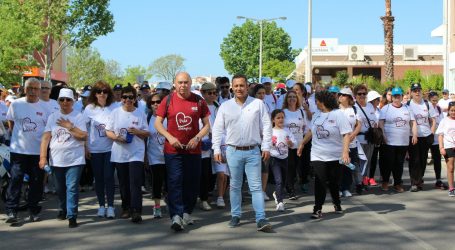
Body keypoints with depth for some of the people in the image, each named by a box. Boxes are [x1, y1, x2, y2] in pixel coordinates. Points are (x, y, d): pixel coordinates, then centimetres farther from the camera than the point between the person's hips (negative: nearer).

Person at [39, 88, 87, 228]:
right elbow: (46, 137, 3)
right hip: (56, 160, 4)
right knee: (60, 188, 17)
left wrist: (69, 126, -15)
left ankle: (72, 216, -6)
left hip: (75, 160, -4)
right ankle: (63, 209, 36)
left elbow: (83, 136, -10)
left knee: (72, 188, -9)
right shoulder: (52, 117, 6)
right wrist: (43, 156, -4)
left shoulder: (79, 117, -2)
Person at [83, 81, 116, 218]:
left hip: (110, 148, -1)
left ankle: (110, 206, 4)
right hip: (95, 149, 1)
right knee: (98, 178, 7)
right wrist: (85, 147, 2)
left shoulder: (114, 107, -1)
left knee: (109, 177, -5)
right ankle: (101, 205, 18)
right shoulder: (89, 108, 1)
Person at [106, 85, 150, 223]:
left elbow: (147, 134, 5)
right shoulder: (115, 113, 4)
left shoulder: (140, 114, 2)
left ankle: (136, 211, -13)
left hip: (136, 153, -2)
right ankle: (126, 208, 26)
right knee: (123, 183, 11)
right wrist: (116, 137, -14)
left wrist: (137, 132, -14)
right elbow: (108, 131, 5)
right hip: (119, 153, 2)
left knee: (135, 183, -11)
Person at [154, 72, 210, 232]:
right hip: (173, 149, -2)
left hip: (193, 150, 2)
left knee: (192, 182, 9)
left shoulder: (199, 101, 3)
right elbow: (158, 123, 3)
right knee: (175, 182, -8)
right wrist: (169, 137, -12)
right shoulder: (167, 100, 1)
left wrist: (197, 138, -10)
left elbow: (207, 125, 7)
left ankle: (187, 213, 26)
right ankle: (176, 217, -10)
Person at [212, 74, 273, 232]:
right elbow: (217, 129, 6)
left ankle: (261, 219, -6)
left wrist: (266, 147, -3)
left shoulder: (258, 104, 2)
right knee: (235, 186, 11)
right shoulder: (225, 106, 4)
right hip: (233, 151, 1)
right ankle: (235, 216, 22)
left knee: (256, 186, -4)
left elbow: (266, 126, 2)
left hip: (253, 151, -1)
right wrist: (216, 150, -1)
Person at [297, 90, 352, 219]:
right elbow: (311, 131, 22)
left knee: (334, 182, 11)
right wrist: (302, 144, 20)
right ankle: (318, 209, -3)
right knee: (320, 182, -7)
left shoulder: (338, 114, -11)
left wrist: (345, 151, -26)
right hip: (318, 156, 3)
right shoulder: (317, 115, 9)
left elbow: (346, 134, -17)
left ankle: (337, 203, 34)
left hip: (335, 156, -3)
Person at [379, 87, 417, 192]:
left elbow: (413, 122, 12)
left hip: (403, 142, 3)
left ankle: (397, 183, 18)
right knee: (388, 163, 2)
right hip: (389, 142, -3)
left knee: (399, 163, 8)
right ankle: (385, 182, 18)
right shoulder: (386, 108, 1)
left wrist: (414, 134, 1)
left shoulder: (407, 108, 12)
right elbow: (381, 123, -4)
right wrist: (383, 135, -13)